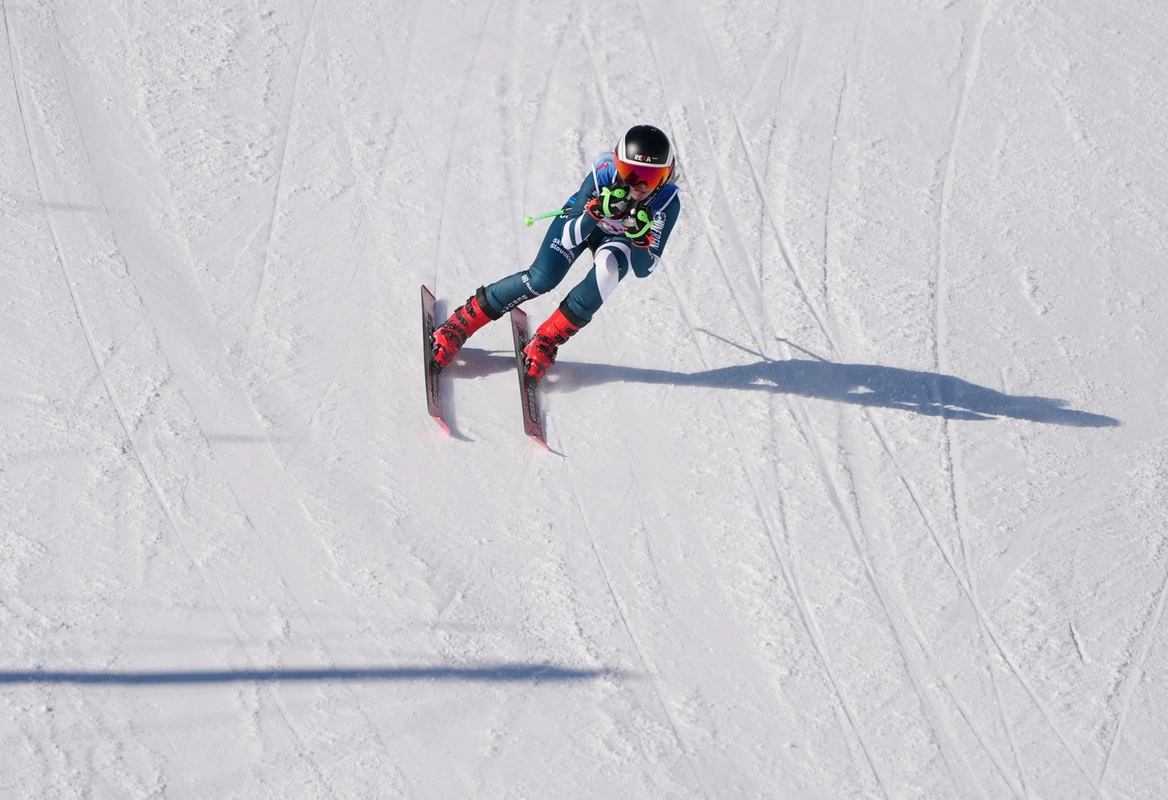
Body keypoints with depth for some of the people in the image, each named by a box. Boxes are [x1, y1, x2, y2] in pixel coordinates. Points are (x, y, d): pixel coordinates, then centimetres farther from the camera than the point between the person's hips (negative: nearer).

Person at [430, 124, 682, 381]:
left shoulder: (667, 201, -33)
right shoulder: (603, 174, -36)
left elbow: (643, 270, -29)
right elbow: (569, 238, -32)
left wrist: (640, 235, -49)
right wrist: (597, 211, -50)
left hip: (617, 239, 1)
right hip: (580, 219, -1)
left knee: (609, 269, -32)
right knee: (541, 280, -22)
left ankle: (547, 340, -15)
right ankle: (460, 324, -6)